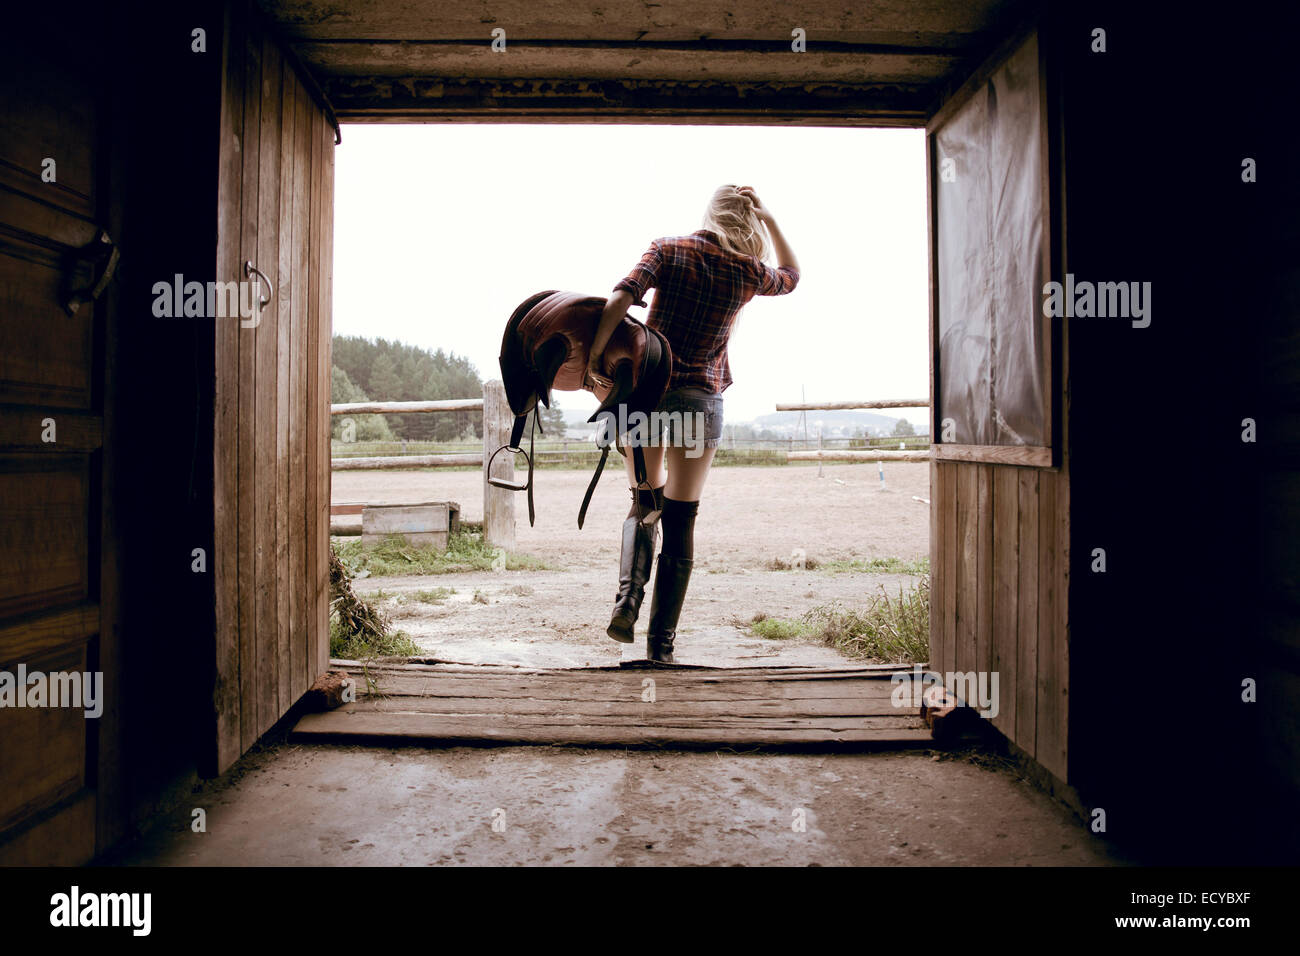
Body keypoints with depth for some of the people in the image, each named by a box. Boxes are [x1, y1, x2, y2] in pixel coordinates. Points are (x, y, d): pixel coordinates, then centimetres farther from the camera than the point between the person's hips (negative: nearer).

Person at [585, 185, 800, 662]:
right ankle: (661, 640, 7)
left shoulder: (668, 250, 2)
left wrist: (592, 360, -17)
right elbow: (791, 276, 25)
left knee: (644, 505, 19)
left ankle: (627, 597, -3)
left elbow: (622, 297, -14)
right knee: (680, 519, 6)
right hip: (699, 398, -1)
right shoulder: (745, 271, 3)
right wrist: (769, 220, 22)